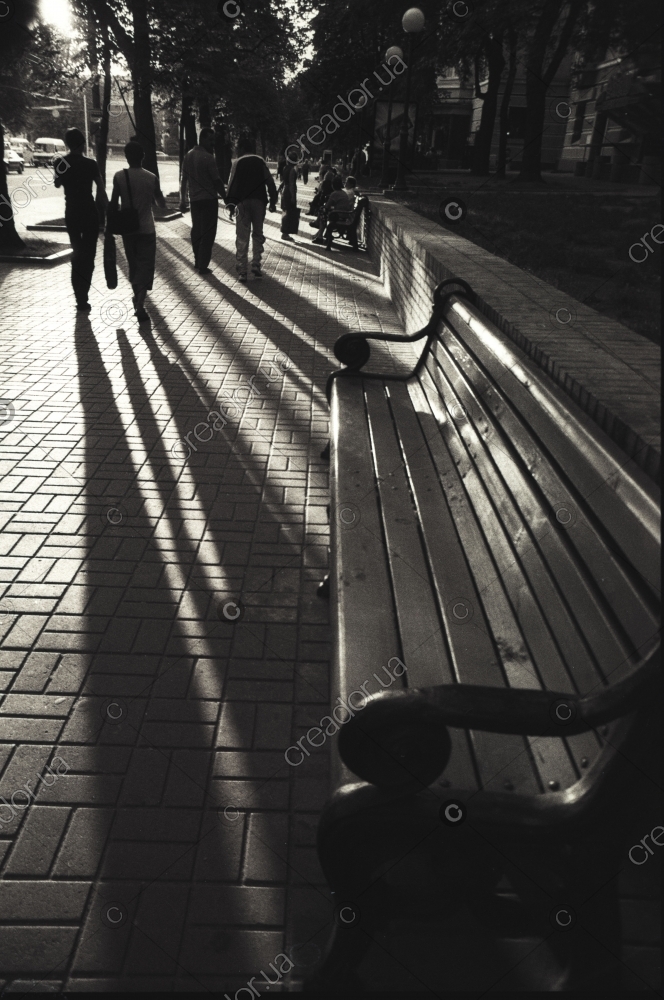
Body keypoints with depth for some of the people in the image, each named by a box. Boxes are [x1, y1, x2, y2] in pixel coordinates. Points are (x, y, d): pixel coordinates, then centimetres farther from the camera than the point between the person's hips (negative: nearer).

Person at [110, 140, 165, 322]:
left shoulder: (119, 177, -6)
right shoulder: (151, 178, -7)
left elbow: (113, 204, -5)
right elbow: (162, 204, 2)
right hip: (146, 229, -2)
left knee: (133, 264, 19)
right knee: (146, 266, -1)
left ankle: (137, 297, 35)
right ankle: (140, 304, -18)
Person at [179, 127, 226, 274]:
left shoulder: (188, 156, 6)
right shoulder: (208, 157, -14)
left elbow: (184, 180, 9)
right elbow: (217, 181, -15)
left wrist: (182, 200, 14)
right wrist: (226, 198, -7)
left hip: (194, 199, 7)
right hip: (209, 199, -6)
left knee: (196, 230, 18)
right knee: (208, 233, -1)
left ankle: (197, 261, 26)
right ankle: (203, 266, -2)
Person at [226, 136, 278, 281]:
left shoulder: (237, 163, 4)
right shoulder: (260, 161, 8)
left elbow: (231, 183, -1)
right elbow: (270, 182, 4)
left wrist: (229, 203, 3)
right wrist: (273, 201, 8)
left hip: (242, 202, -1)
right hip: (259, 200, 1)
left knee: (242, 237, 2)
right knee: (257, 233, 14)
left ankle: (242, 271, -1)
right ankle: (256, 265, 3)